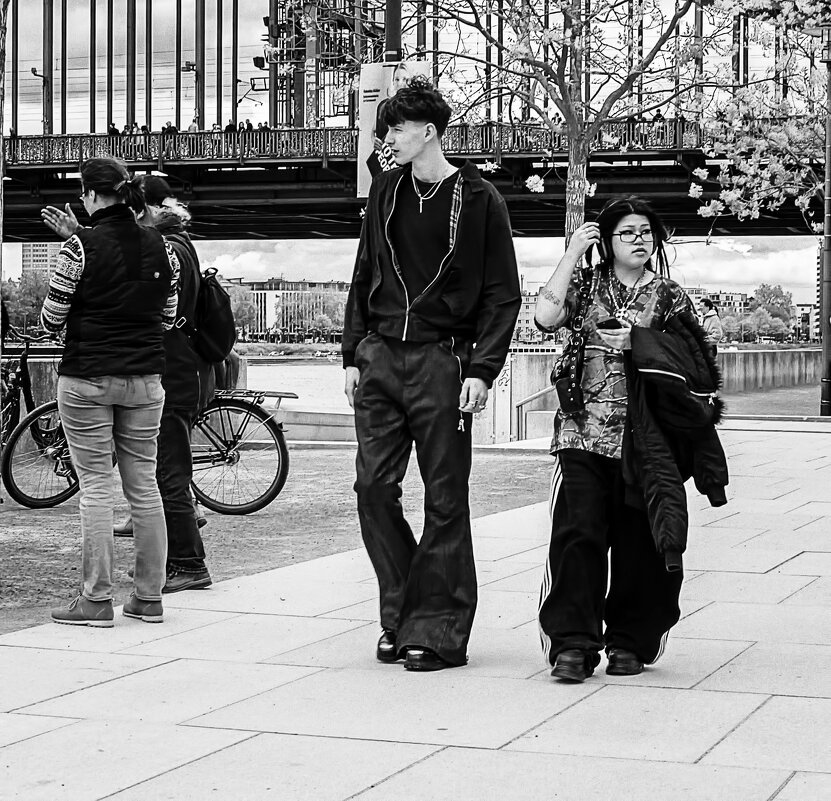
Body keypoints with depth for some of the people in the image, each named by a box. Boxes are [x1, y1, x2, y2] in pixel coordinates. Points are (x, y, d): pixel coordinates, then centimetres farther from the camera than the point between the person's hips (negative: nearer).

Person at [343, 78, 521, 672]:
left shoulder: (478, 199, -2)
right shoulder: (386, 191, 13)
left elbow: (503, 295, -3)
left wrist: (482, 370, -12)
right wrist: (354, 353, 10)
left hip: (441, 361, -5)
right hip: (379, 357, 5)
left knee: (445, 499, -1)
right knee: (374, 487, 1)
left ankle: (440, 631, 6)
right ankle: (401, 616, 14)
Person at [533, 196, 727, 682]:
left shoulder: (670, 297, 10)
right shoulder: (586, 285, 9)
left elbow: (695, 372, 9)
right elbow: (546, 317, -9)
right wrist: (573, 254, -5)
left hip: (643, 439, 1)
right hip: (584, 434, -1)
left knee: (638, 543, 2)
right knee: (578, 534, -10)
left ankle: (629, 641, 14)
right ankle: (573, 643, -7)